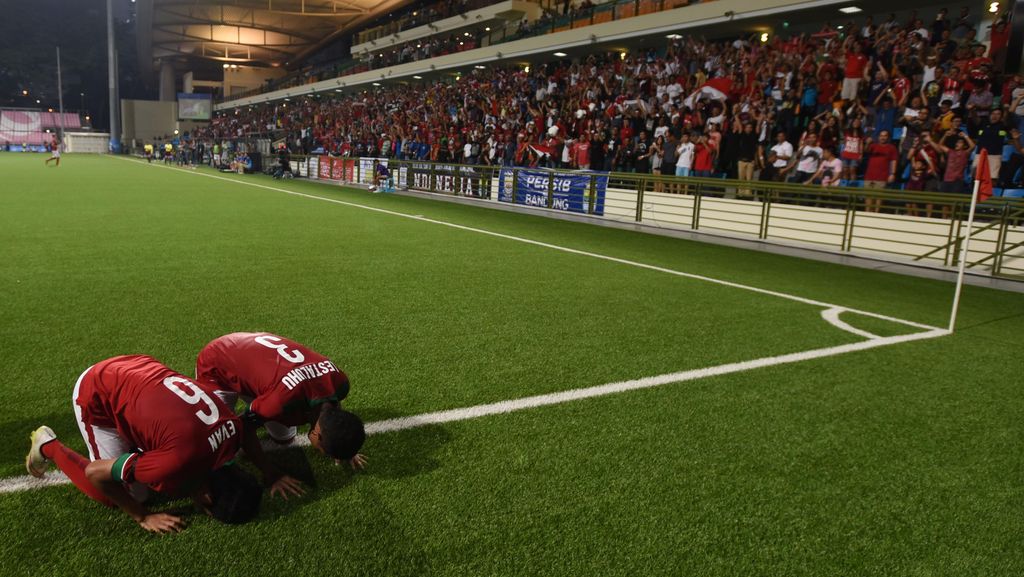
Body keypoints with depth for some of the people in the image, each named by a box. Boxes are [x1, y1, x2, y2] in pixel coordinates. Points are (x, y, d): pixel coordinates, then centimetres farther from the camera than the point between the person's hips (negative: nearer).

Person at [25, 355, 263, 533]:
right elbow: (94, 473, -24)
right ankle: (47, 446, 17)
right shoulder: (180, 461, -38)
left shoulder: (232, 426, -19)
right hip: (96, 395, -6)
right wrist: (144, 517, -13)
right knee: (123, 494, 2)